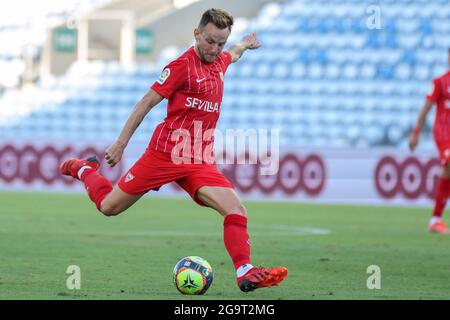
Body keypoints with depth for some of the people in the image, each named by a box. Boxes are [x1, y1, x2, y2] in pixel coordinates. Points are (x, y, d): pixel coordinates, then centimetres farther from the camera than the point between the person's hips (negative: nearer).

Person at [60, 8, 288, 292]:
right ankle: (84, 170, 35)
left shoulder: (220, 62, 10)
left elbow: (231, 54, 38)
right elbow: (147, 103, -8)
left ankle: (246, 273, -19)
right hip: (165, 154, -5)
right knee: (109, 207, 6)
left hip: (199, 162, 5)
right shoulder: (183, 65, -12)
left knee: (237, 210, -16)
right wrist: (121, 143, -7)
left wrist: (245, 44, 58)